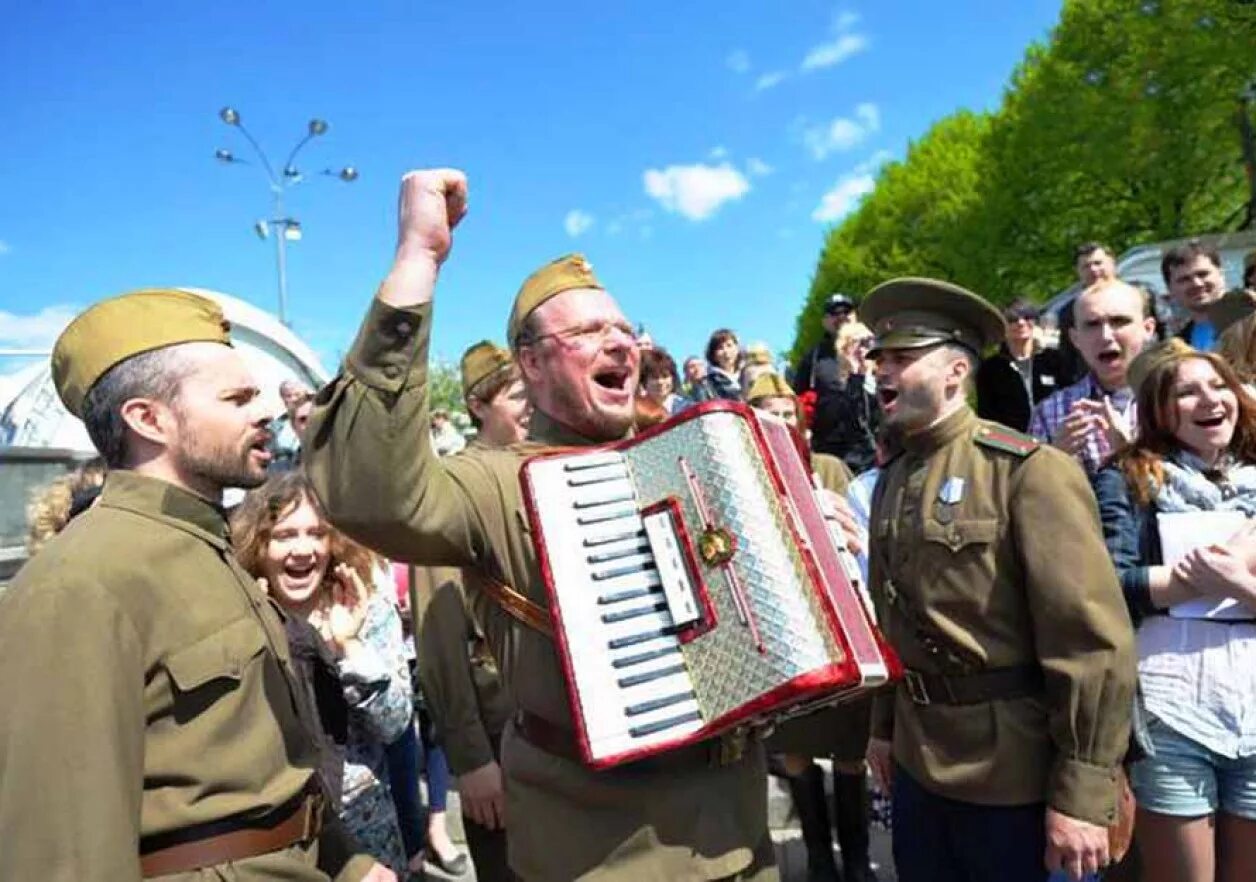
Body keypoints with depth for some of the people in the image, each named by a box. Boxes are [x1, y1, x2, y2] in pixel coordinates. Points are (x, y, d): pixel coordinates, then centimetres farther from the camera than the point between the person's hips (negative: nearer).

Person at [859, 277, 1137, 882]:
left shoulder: (1027, 470, -15)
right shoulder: (892, 479, 7)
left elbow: (1095, 641, -18)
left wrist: (1081, 796, -18)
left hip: (1014, 774, -6)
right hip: (917, 759, 7)